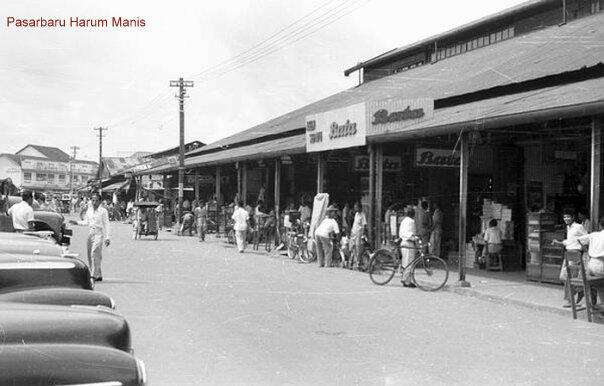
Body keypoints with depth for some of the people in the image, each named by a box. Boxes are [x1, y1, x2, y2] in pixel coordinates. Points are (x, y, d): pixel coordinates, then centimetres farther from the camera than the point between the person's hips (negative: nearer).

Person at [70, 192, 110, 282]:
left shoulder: (103, 211, -4)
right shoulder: (89, 210, 11)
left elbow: (106, 225, -3)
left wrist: (107, 237, -5)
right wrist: (77, 223, 7)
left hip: (99, 233, -6)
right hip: (90, 233, 6)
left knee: (95, 253, -17)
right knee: (89, 255, 5)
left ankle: (94, 275, -17)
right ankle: (99, 275, 13)